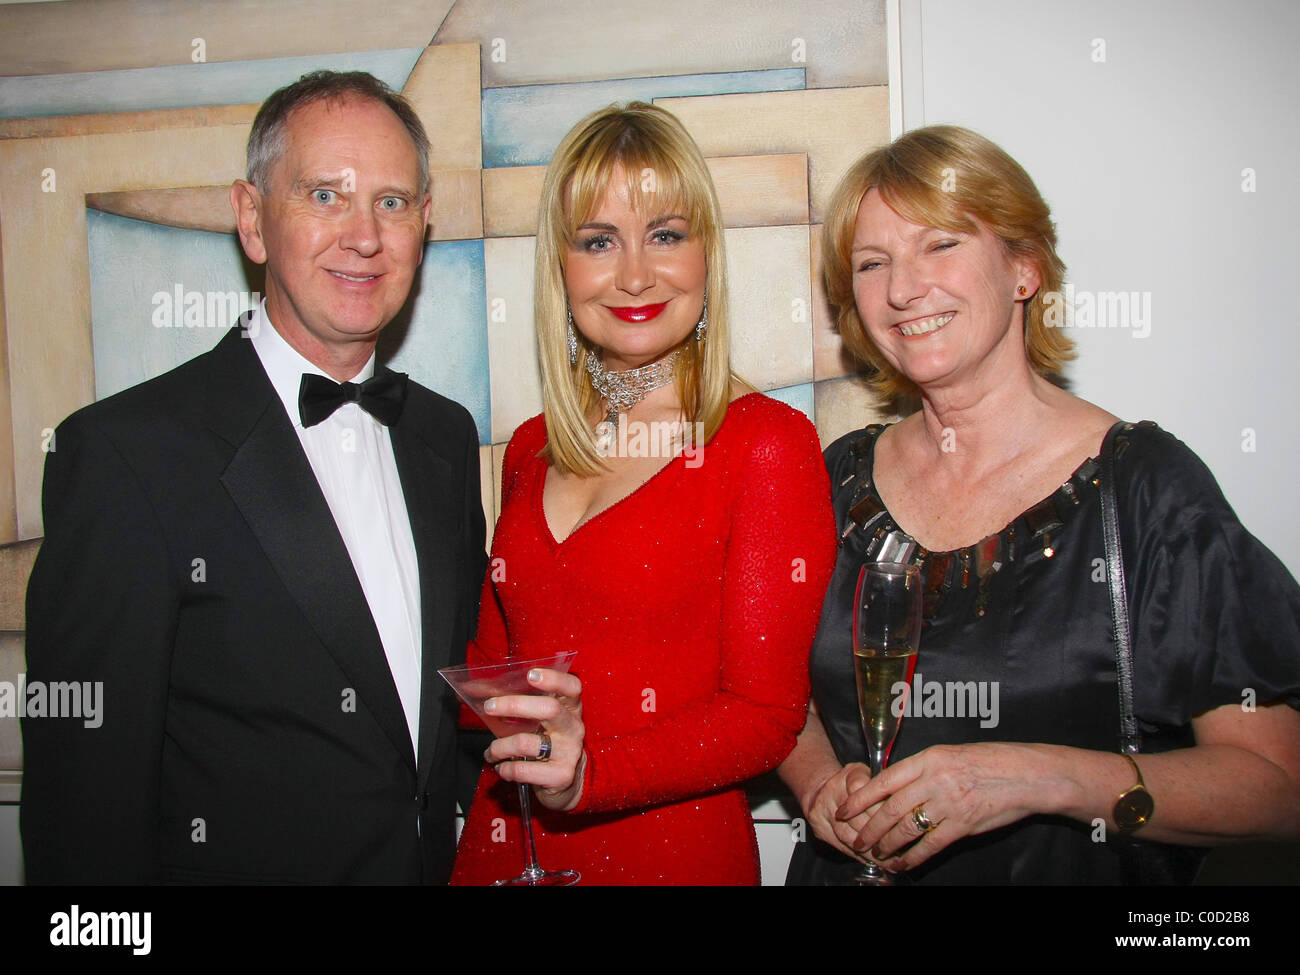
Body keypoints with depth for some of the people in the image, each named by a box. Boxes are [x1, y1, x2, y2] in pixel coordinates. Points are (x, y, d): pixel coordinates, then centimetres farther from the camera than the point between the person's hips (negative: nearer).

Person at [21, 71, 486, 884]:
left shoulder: (446, 435, 1)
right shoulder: (126, 451, -18)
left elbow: (465, 684, 8)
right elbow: (83, 795, -17)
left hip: (443, 863, 5)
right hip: (239, 862, -5)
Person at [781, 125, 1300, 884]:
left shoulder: (1145, 484, -7)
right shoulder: (841, 479, 2)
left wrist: (1045, 778, -21)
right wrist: (822, 785, -6)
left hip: (1078, 869, -2)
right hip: (852, 869, 3)